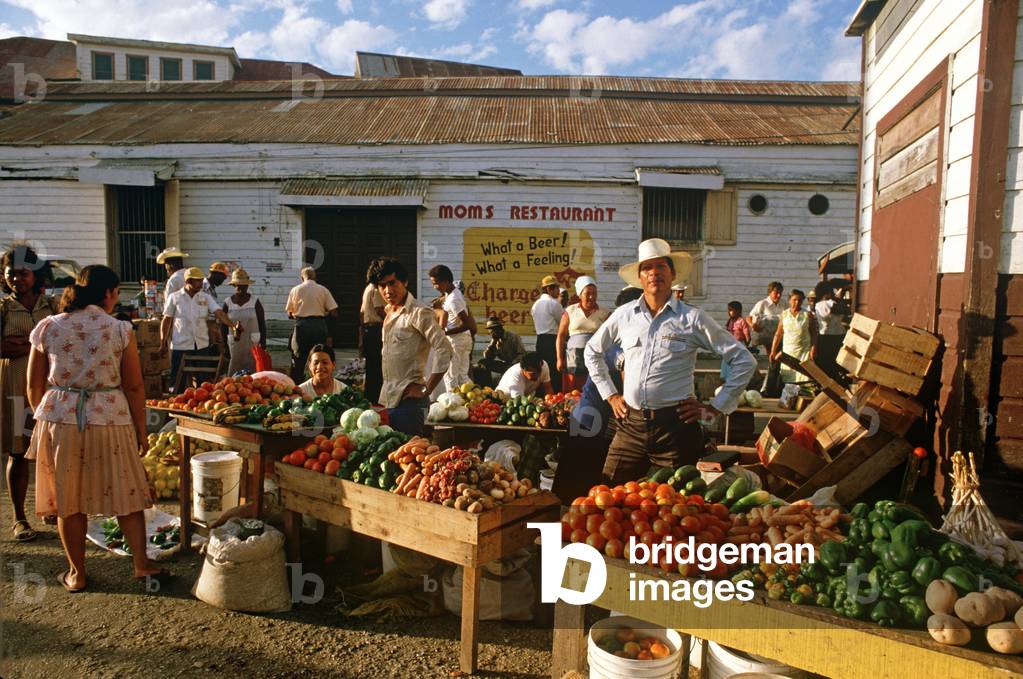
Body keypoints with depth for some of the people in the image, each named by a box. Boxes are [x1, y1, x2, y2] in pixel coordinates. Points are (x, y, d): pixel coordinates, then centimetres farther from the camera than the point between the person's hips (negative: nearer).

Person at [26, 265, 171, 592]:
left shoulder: (48, 327, 1)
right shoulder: (120, 330, -6)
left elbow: (34, 386, 7)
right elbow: (133, 387, -5)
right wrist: (140, 429, 5)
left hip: (58, 418, 2)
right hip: (109, 418, -2)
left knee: (68, 501, 13)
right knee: (126, 492, 11)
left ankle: (76, 573, 23)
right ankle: (141, 563, 15)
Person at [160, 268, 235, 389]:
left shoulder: (206, 298, 4)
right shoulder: (174, 298, -1)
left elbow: (219, 313, -10)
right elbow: (166, 321, 4)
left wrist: (233, 325, -27)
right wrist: (163, 344, 2)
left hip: (202, 346, 3)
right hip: (180, 346, -2)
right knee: (178, 381, 3)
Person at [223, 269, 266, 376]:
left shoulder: (255, 302, -1)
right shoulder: (228, 303, 3)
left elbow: (262, 324, 2)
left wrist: (263, 343, -4)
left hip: (253, 343, -1)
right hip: (234, 343, 2)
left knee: (252, 371, -3)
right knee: (233, 375, 3)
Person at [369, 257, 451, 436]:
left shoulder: (419, 313, -11)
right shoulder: (389, 313, 15)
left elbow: (444, 350, -19)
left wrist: (426, 390, -16)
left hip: (408, 399, -8)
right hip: (388, 399, 8)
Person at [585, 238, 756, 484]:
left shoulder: (692, 318, -1)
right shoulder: (624, 315, 6)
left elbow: (744, 361, 2)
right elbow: (593, 351, 22)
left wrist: (714, 407, -1)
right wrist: (610, 395, 15)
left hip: (676, 427, -2)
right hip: (630, 424, 2)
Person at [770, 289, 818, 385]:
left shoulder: (807, 315, 0)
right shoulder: (784, 314, 5)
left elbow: (813, 333, 0)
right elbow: (778, 334, 7)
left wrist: (813, 349, -11)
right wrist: (773, 351, 3)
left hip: (804, 352, -2)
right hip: (787, 352, 2)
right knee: (786, 379, 1)